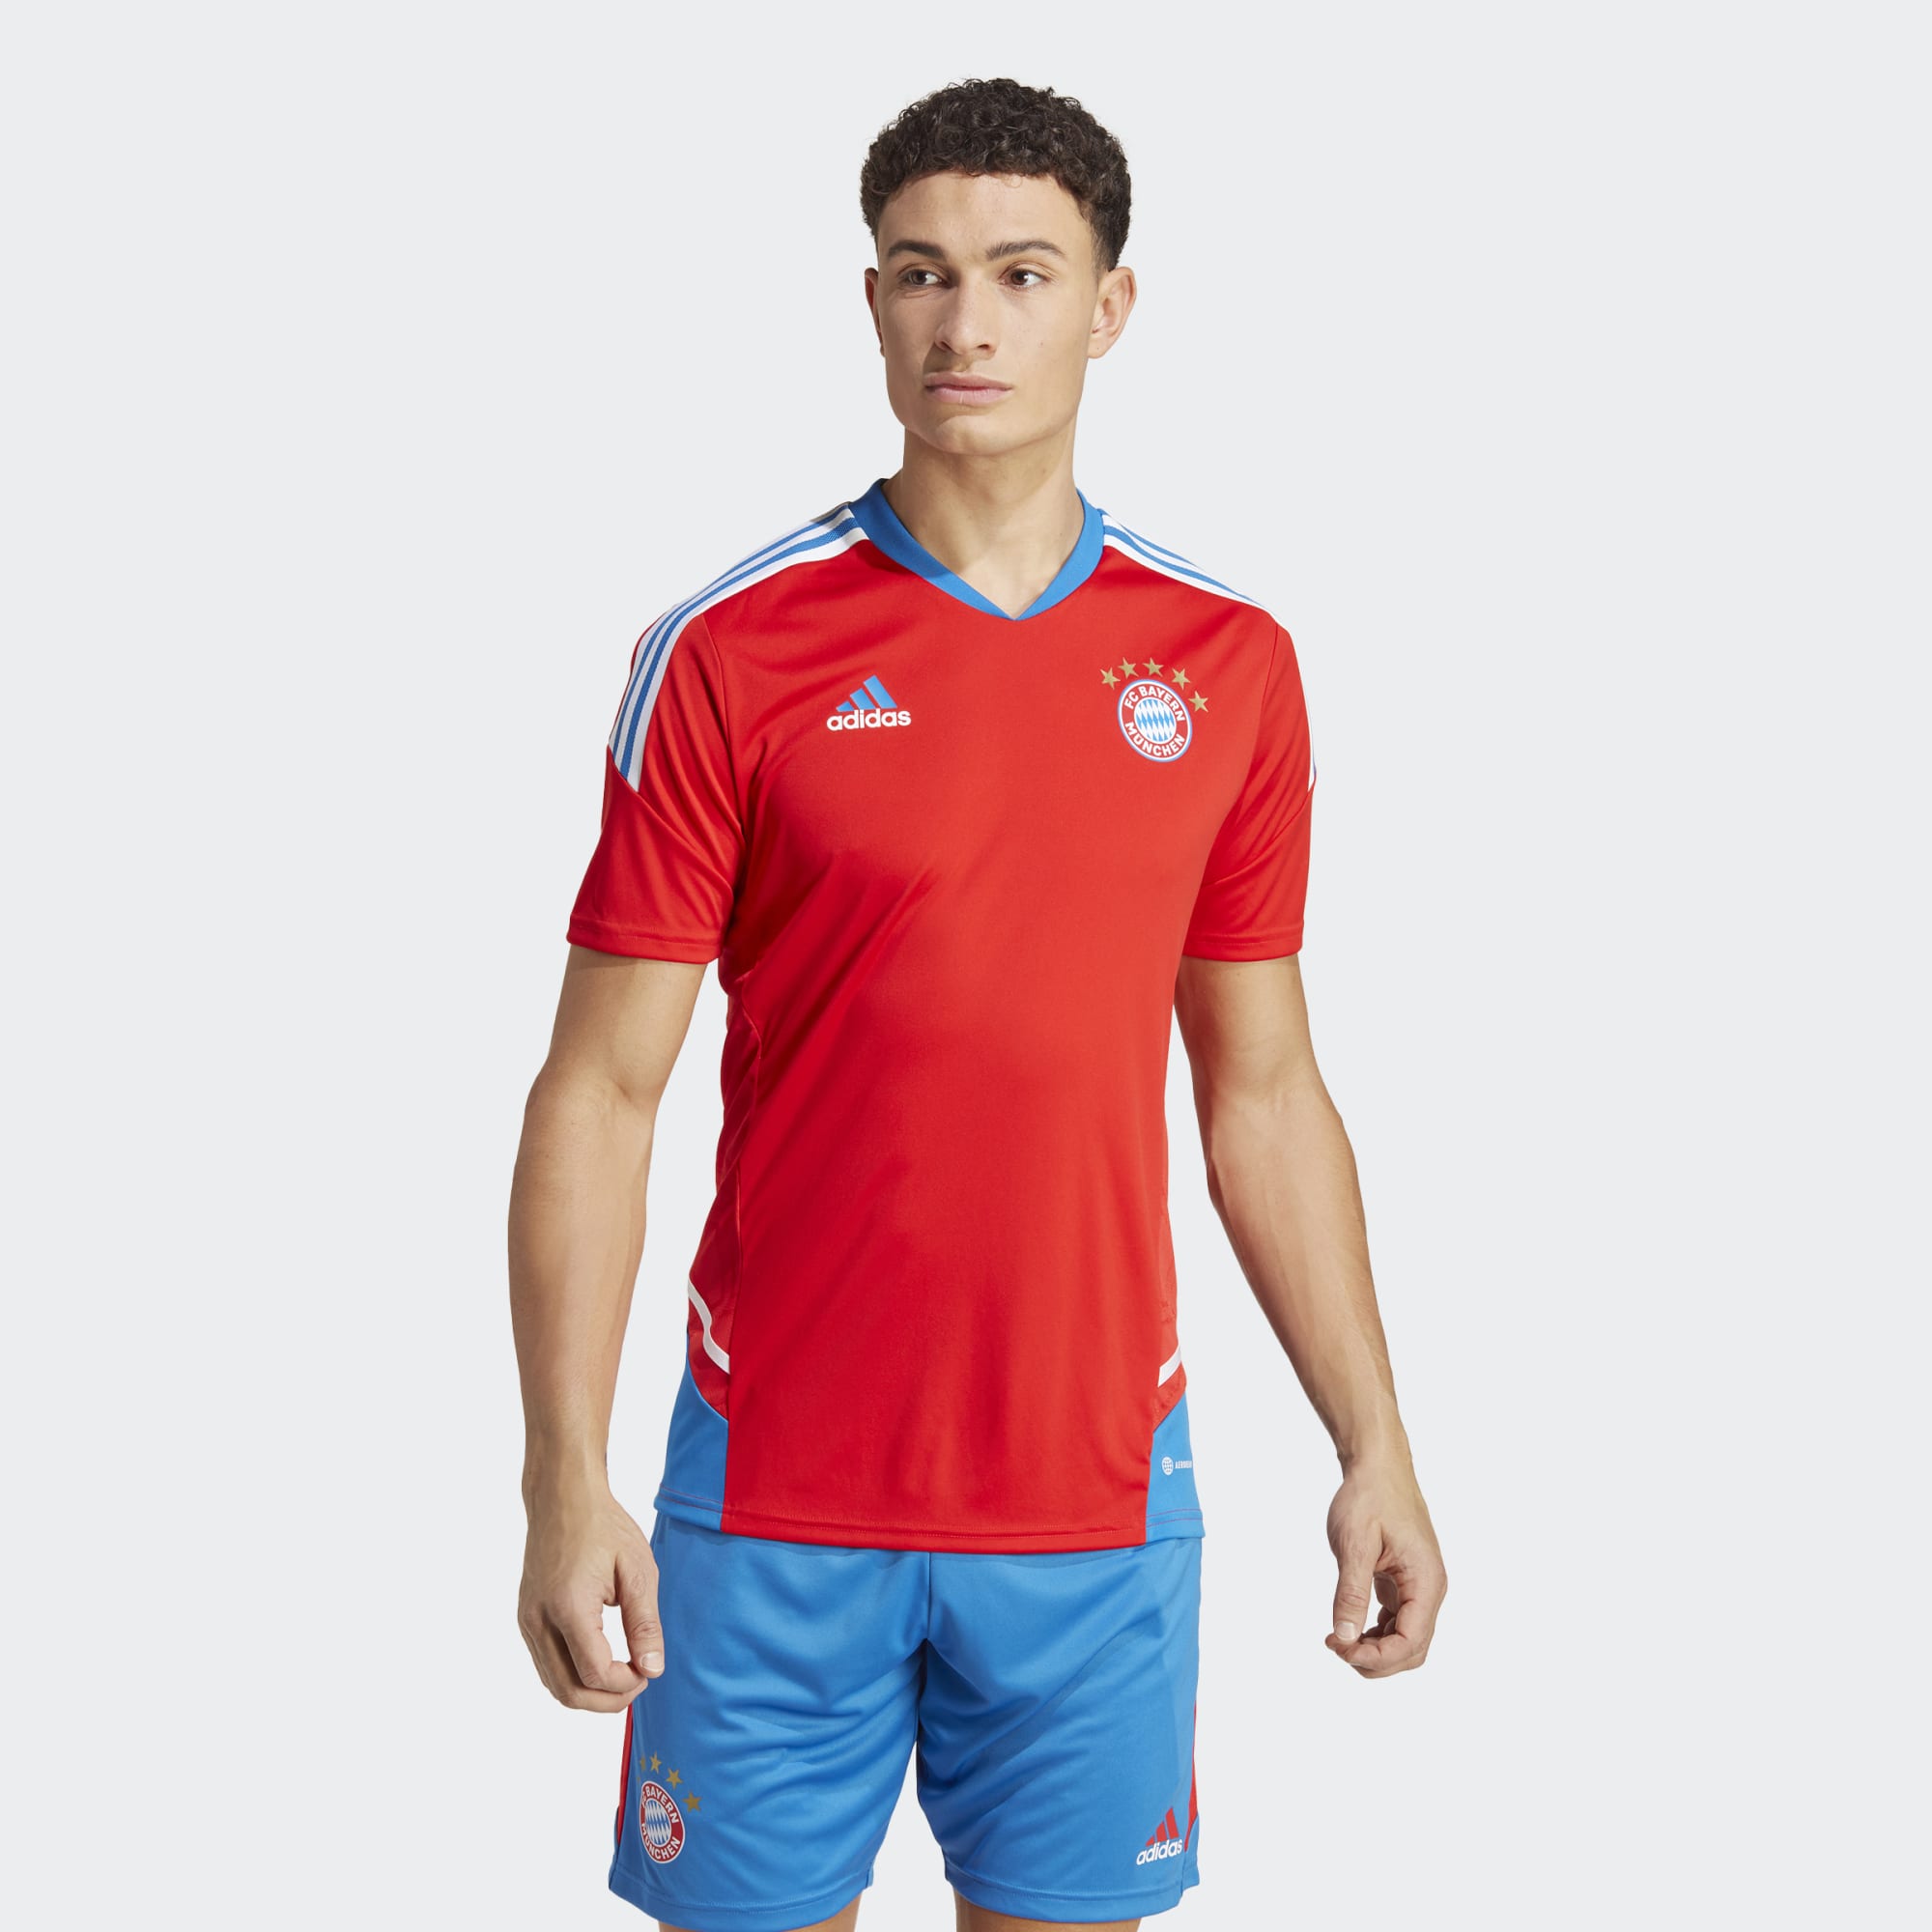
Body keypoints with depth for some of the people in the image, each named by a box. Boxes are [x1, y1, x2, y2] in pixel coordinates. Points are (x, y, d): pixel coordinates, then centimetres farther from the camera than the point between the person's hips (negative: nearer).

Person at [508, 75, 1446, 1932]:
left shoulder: (1230, 665, 3)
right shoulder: (729, 654, -5)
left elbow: (1263, 1095, 10)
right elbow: (599, 1091, -5)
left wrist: (1374, 1448, 6)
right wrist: (566, 1481, -12)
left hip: (1101, 1485, 2)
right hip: (773, 1488, -2)